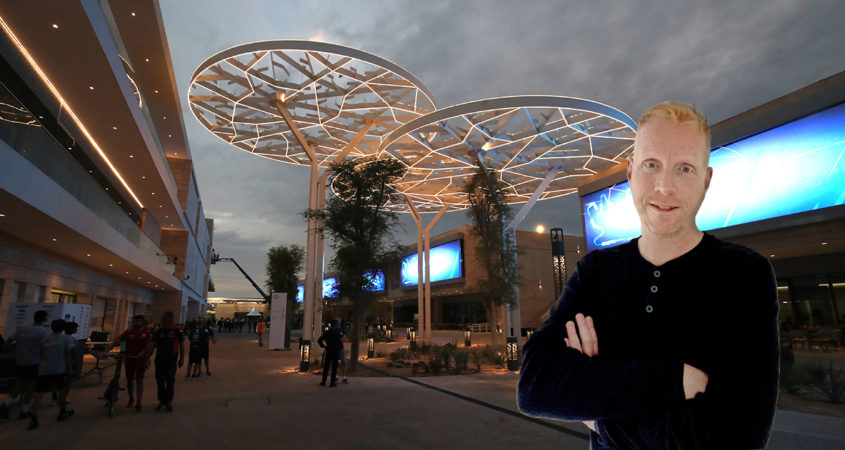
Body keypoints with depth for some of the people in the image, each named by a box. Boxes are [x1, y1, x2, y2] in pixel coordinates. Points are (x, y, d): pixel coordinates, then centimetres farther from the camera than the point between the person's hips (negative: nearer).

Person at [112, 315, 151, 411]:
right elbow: (117, 341, -10)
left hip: (141, 359, -2)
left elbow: (149, 344, -12)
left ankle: (138, 403, 2)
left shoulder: (147, 332, -3)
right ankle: (131, 399, 34)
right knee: (129, 379, 13)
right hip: (129, 358, 2)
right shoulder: (128, 332, -1)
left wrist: (142, 353, -26)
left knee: (139, 380, -4)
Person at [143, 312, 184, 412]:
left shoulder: (177, 330, -6)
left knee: (170, 382, 1)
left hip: (171, 360, -3)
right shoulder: (158, 330, 2)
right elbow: (152, 344, -2)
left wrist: (182, 358, 1)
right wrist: (146, 355, -14)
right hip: (159, 359, 3)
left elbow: (182, 345, 1)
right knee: (160, 381, 11)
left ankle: (169, 402, 15)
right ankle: (162, 401, 25)